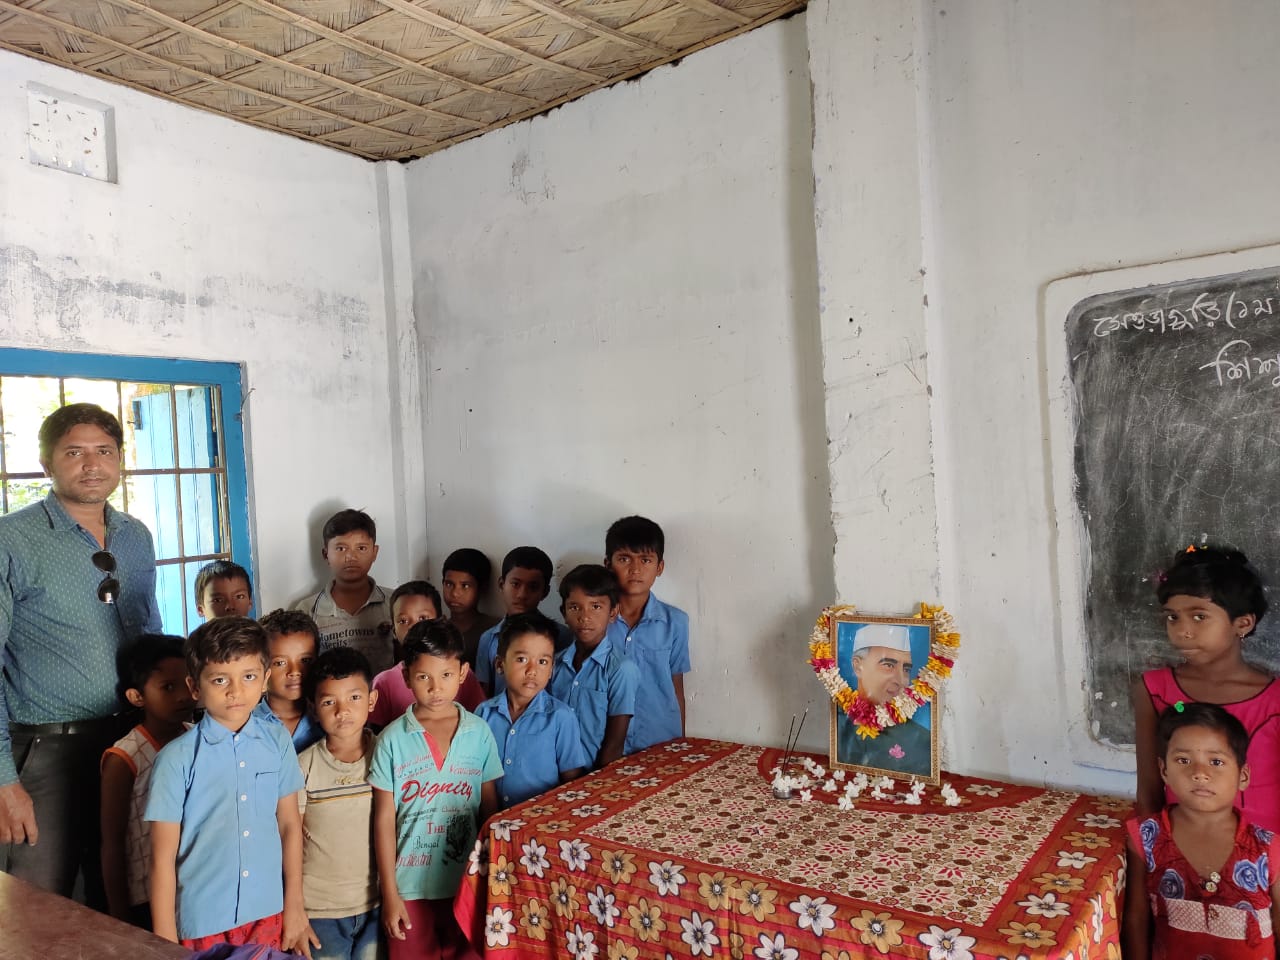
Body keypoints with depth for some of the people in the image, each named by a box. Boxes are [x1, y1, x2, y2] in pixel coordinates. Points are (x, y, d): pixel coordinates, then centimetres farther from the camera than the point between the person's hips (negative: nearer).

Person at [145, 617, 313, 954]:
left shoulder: (278, 740, -3)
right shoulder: (177, 759, -13)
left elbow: (289, 824, 5)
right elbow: (163, 859, -7)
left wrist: (294, 906, 8)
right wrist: (166, 943, -4)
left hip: (268, 914, 3)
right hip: (203, 923, -3)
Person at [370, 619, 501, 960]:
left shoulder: (479, 732, -3)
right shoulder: (393, 739, -8)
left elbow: (489, 808, 4)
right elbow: (384, 819, -4)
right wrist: (389, 893, -4)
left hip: (466, 881, 1)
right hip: (410, 883, -1)